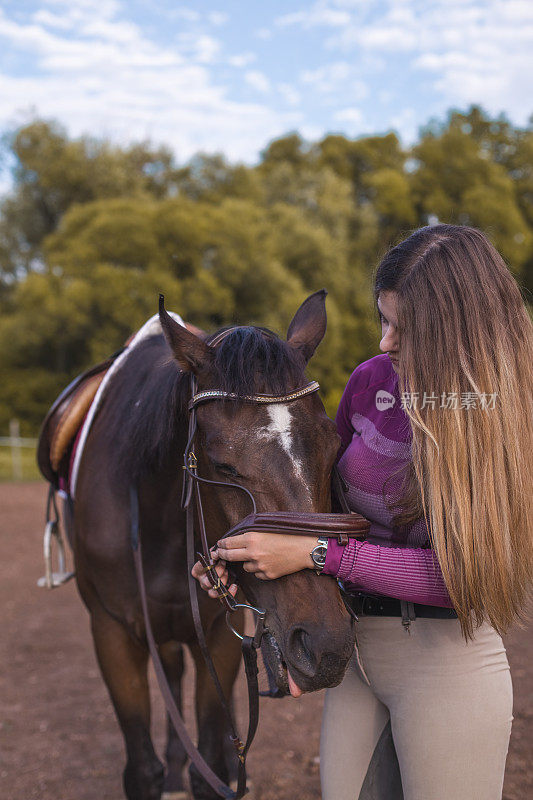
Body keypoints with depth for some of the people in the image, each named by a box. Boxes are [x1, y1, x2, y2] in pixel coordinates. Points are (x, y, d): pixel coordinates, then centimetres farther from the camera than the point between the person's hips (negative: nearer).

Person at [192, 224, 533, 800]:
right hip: (356, 648, 5)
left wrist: (317, 554, -25)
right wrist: (244, 551, -4)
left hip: (446, 659, -5)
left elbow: (461, 572, -22)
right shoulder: (373, 380, 0)